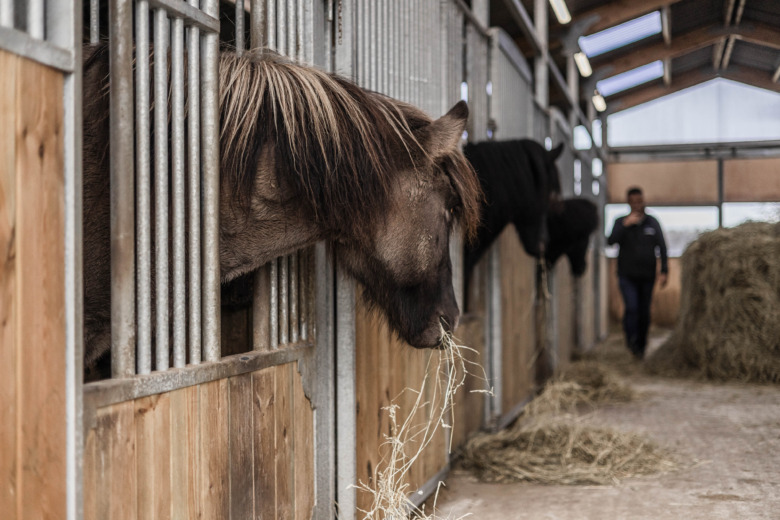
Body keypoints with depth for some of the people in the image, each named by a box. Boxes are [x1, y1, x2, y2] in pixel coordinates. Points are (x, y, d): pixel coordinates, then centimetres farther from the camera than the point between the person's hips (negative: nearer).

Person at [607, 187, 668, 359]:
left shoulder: (652, 223, 7)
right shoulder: (621, 222, 4)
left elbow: (662, 248, 6)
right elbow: (611, 241, -12)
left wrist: (664, 271, -2)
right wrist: (626, 225, -21)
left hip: (647, 276, 2)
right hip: (627, 275, -2)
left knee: (644, 312, 5)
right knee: (632, 307, -18)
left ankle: (641, 345, 19)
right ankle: (631, 339, 1)